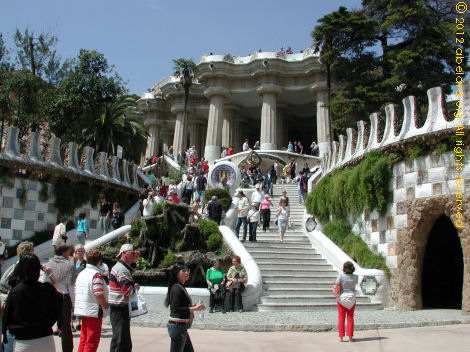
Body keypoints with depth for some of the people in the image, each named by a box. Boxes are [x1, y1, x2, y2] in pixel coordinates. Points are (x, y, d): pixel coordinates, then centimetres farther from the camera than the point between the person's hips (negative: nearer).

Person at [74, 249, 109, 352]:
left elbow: (76, 292, 12)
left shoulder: (81, 273, 9)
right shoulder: (97, 274, -15)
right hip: (94, 311, -8)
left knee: (83, 339, 16)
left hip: (82, 310, 8)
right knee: (92, 341, 0)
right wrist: (106, 306, -7)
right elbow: (98, 294, -21)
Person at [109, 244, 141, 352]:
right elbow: (127, 290, -25)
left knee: (117, 339, 19)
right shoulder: (122, 269, -18)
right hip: (120, 309, -11)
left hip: (115, 308, 11)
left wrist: (134, 259, 17)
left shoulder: (119, 266, 15)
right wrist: (135, 287, -6)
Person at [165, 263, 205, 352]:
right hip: (178, 327, -10)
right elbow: (176, 309, -24)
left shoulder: (181, 287, 13)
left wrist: (192, 306, 14)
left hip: (182, 327, 10)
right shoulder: (177, 288, -17)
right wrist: (194, 308, -23)